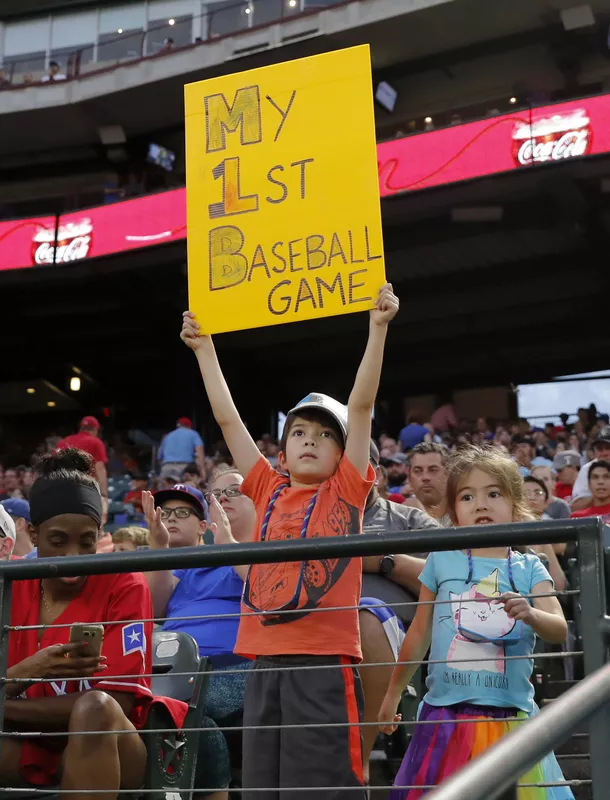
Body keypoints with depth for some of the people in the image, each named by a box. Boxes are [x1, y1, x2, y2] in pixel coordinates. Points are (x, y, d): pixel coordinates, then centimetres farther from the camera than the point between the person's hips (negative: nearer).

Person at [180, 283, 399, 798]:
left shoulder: (347, 490, 6)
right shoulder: (269, 491, 14)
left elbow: (361, 405, -1)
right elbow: (228, 418, 17)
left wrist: (377, 328, -6)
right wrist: (204, 348, 18)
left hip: (326, 661, -4)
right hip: (266, 660, 4)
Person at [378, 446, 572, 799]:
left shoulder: (529, 568, 3)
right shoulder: (441, 561, 4)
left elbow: (560, 630, -7)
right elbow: (420, 634, 13)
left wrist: (531, 615, -29)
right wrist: (393, 694, 20)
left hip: (511, 715, 0)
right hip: (446, 714, 0)